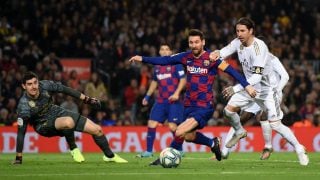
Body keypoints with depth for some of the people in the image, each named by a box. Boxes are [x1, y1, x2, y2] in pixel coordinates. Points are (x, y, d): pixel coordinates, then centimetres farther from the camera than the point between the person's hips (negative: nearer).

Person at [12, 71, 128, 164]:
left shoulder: (44, 85, -21)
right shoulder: (24, 105, -30)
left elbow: (64, 89, -5)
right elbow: (21, 132, -27)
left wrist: (86, 99, -2)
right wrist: (18, 158, -28)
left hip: (58, 113, 5)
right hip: (44, 125, -5)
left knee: (97, 129, 3)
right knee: (69, 122, -39)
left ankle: (110, 156, 29)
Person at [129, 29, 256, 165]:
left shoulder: (211, 58, -10)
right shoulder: (186, 57, 4)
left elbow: (231, 71, -10)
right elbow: (165, 60, 6)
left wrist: (246, 86, -18)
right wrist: (142, 59, -1)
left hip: (204, 107, -7)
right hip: (189, 106, 7)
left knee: (180, 133, -20)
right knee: (189, 136, 18)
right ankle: (213, 143, 41)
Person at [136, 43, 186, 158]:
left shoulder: (175, 64, -4)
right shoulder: (157, 66, 13)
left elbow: (183, 79, -8)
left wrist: (176, 93, -19)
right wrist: (148, 96, 21)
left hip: (173, 101, -6)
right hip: (160, 100, 6)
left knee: (172, 126, -11)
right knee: (151, 124, -2)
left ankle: (180, 150, 7)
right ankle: (149, 151, 6)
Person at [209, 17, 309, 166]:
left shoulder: (258, 47, -29)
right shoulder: (238, 42, -6)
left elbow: (257, 76, -35)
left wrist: (236, 89, -42)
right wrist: (217, 53, -31)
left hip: (266, 89, -7)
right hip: (249, 86, 7)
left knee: (275, 124, -13)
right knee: (229, 109, -4)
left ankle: (300, 150, 2)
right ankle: (239, 132, 26)